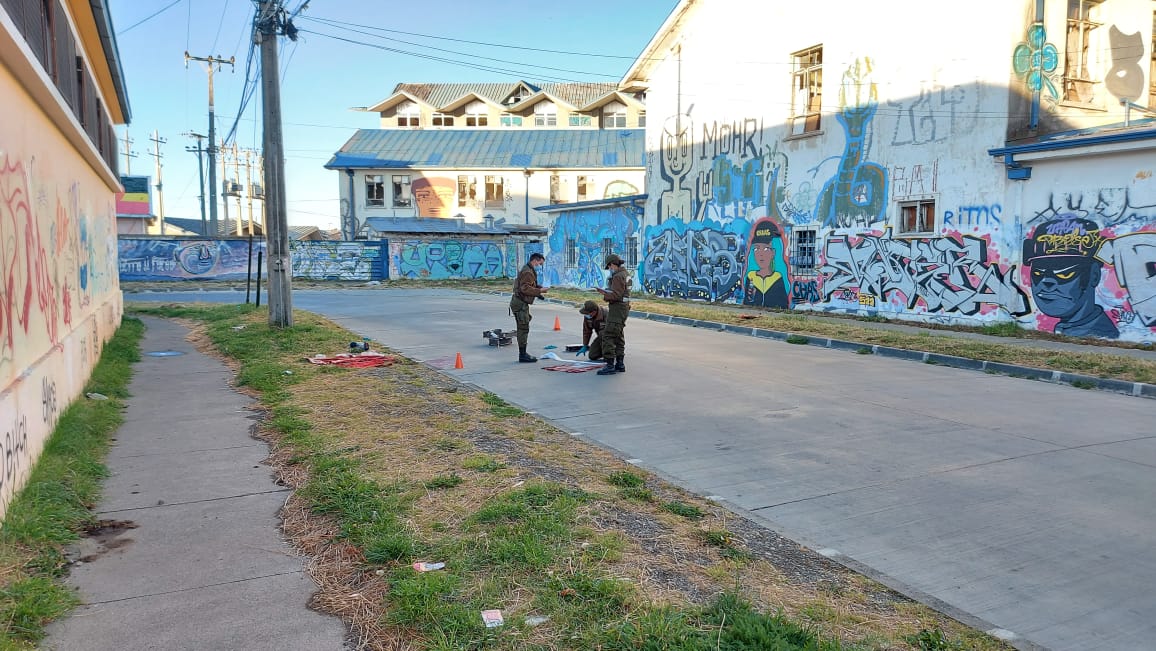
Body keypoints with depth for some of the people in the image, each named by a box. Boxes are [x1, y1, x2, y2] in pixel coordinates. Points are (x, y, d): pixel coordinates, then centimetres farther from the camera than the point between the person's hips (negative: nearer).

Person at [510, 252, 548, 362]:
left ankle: (523, 353, 20)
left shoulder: (529, 271, 20)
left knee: (523, 329, 14)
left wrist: (539, 288, 8)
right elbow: (524, 288, -24)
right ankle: (522, 355, -4)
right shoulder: (528, 272, -15)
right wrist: (539, 291, -20)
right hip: (520, 304, -11)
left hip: (521, 303, 11)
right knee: (523, 329, -7)